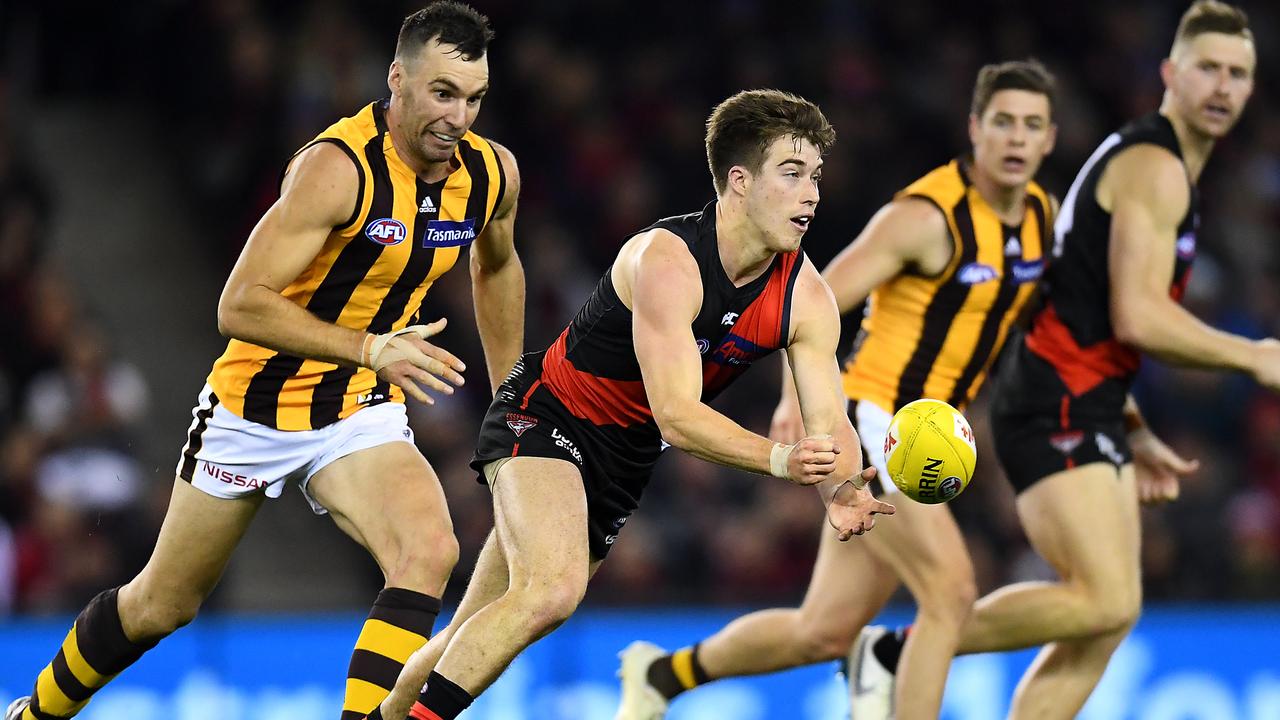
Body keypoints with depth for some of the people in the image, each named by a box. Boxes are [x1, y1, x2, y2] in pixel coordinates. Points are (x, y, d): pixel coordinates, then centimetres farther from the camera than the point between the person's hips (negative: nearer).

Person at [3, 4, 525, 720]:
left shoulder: (493, 172, -7)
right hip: (258, 406, -4)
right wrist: (371, 350, -36)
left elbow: (497, 268, 17)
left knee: (430, 551, -27)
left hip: (361, 416, 4)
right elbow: (240, 306, -29)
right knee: (161, 603, 11)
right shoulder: (337, 169, -27)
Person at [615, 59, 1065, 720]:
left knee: (823, 632, 9)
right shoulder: (926, 216, -16)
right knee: (950, 590, -20)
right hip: (871, 423, -8)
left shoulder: (1040, 213, 7)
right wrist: (800, 393, -36)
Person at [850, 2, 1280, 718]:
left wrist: (1137, 437, 22)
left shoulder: (1164, 170, 22)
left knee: (1107, 620, 4)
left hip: (1088, 415, 10)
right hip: (1060, 410, -10)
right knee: (1108, 602, -18)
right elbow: (1137, 316, -20)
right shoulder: (1155, 167, -10)